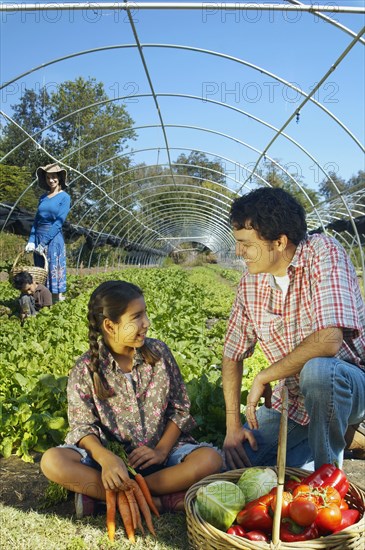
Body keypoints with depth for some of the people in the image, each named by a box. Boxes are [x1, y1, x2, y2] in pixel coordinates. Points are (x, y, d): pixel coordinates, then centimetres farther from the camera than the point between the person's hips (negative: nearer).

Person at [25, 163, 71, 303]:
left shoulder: (64, 197, -3)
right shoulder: (43, 197, 13)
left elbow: (59, 222, -11)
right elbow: (36, 221, 11)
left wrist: (44, 242, -16)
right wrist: (31, 240, -3)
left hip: (54, 239, -6)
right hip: (38, 238, 6)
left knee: (54, 271, -4)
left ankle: (58, 300, 1)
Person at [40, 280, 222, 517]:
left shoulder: (159, 352, -1)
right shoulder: (86, 369, -7)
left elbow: (180, 409, 3)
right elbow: (83, 426, -8)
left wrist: (161, 450, -11)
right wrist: (106, 458, -28)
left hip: (162, 451, 2)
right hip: (111, 456, -1)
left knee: (211, 458, -26)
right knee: (52, 461, -27)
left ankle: (100, 494, -23)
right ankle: (159, 500, -25)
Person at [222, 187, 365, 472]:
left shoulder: (323, 253, -22)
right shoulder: (250, 280, -3)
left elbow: (328, 341, -34)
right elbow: (233, 355, 4)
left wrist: (263, 377, -21)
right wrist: (233, 425, -5)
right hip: (292, 400, 6)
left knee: (316, 370, -38)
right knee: (234, 461, -4)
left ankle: (327, 472, -9)